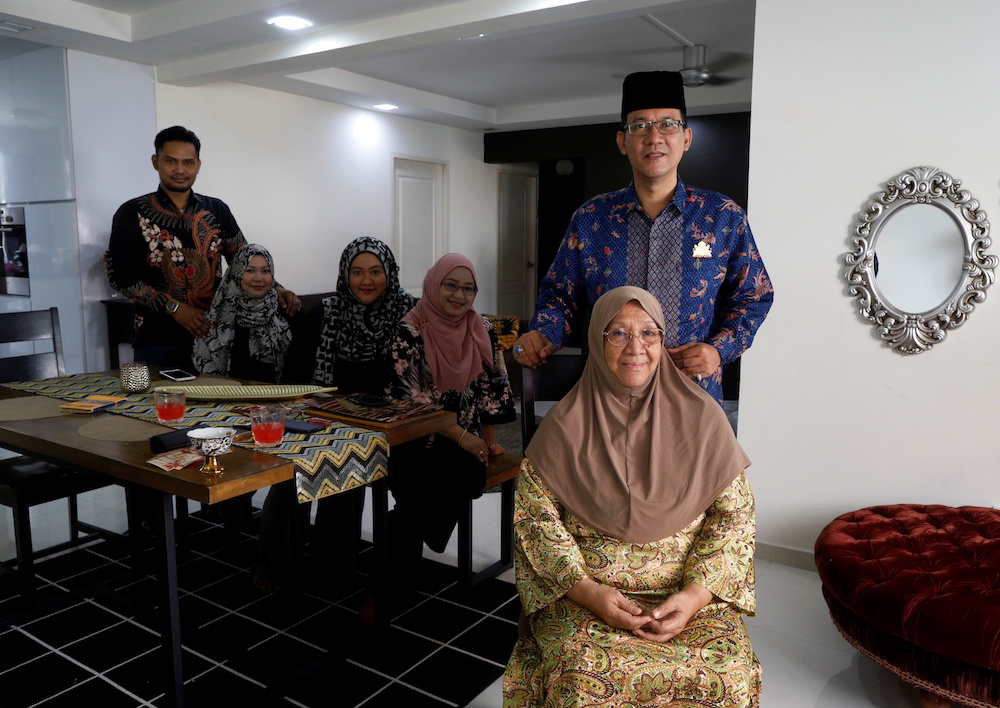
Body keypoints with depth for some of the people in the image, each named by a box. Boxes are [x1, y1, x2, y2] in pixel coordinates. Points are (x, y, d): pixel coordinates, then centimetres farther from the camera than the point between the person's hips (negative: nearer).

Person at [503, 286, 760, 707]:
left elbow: (733, 512, 2)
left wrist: (696, 594, -11)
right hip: (586, 591, -1)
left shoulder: (701, 418, 2)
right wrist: (586, 591, -14)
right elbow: (534, 513, -2)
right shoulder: (565, 426, 0)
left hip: (691, 590, 2)